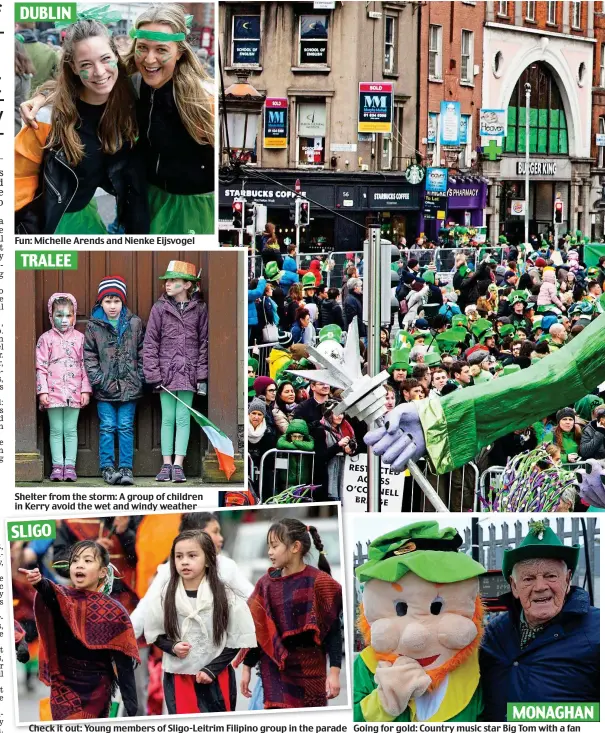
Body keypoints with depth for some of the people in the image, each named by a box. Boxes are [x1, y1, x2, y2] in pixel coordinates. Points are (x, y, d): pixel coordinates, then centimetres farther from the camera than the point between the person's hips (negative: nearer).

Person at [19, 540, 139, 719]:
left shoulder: (113, 612, -5)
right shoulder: (62, 599, -3)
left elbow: (124, 663, -7)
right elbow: (50, 593, -30)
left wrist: (132, 708, -13)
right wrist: (39, 583, -54)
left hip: (97, 690, -1)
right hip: (63, 688, 1)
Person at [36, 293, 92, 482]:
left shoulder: (79, 338, 6)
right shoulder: (46, 339, 2)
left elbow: (85, 365, 7)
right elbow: (41, 367, 0)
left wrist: (86, 390, 1)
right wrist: (42, 391, -6)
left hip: (74, 393, 1)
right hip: (53, 392, -1)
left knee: (71, 430, 4)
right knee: (56, 430, 4)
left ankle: (70, 465, 8)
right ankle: (57, 466, 9)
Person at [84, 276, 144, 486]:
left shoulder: (135, 324, 5)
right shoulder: (94, 326, 3)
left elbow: (142, 353, 8)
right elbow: (89, 356, 3)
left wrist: (140, 378, 1)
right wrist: (98, 379, -6)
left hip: (129, 387, 0)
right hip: (105, 388, 0)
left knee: (126, 427, 2)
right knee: (107, 427, 2)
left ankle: (126, 468, 4)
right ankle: (107, 467, 7)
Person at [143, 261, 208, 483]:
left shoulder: (199, 309, 1)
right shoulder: (160, 308, 0)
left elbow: (204, 343, 5)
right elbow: (150, 343, 1)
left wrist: (202, 377, 1)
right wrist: (153, 374, -5)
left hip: (188, 373, 0)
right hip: (166, 371, 0)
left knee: (183, 418, 0)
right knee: (168, 419, 4)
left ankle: (178, 465, 3)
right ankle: (166, 465, 9)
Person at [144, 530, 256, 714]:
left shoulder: (225, 596, -7)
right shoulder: (167, 596, -2)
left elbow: (237, 640, -3)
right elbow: (154, 634, 9)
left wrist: (212, 669, -11)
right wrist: (172, 647, -12)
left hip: (216, 679, -1)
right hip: (177, 678, 1)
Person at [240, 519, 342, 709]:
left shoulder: (319, 582, -7)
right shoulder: (266, 583, 5)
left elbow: (333, 630, -7)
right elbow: (255, 628, 9)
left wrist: (334, 671, -12)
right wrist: (247, 668, 8)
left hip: (310, 670, -3)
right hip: (274, 670, 3)